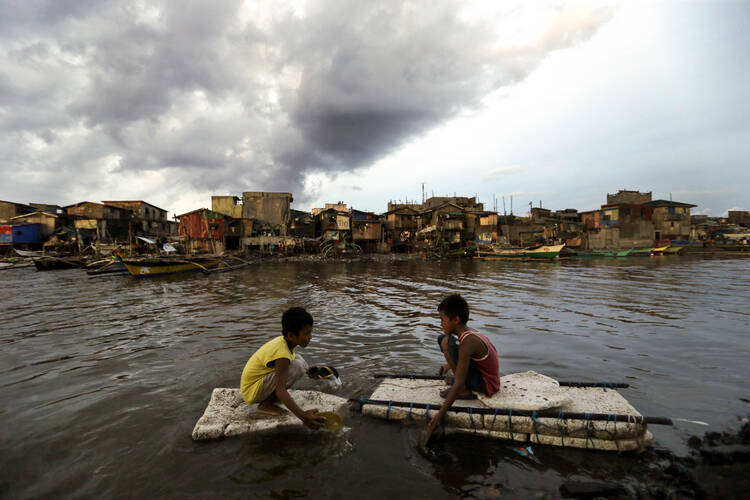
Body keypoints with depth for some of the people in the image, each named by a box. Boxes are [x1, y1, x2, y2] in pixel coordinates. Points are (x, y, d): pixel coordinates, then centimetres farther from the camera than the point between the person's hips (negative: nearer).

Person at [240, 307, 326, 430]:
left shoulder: (282, 340, -2)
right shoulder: (282, 354, -29)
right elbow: (280, 390, -35)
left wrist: (309, 370, 12)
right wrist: (302, 416, -43)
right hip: (252, 392, -9)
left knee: (298, 359, 4)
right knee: (297, 366, -26)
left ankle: (268, 399, 5)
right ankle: (266, 405, -11)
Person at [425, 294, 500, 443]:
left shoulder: (467, 342, -28)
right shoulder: (469, 332, -2)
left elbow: (459, 383, -32)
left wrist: (441, 414, -29)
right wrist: (450, 365, 29)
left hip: (486, 386, -9)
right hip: (489, 378, 9)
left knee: (448, 342, -28)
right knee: (442, 339, 9)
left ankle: (465, 391, -13)